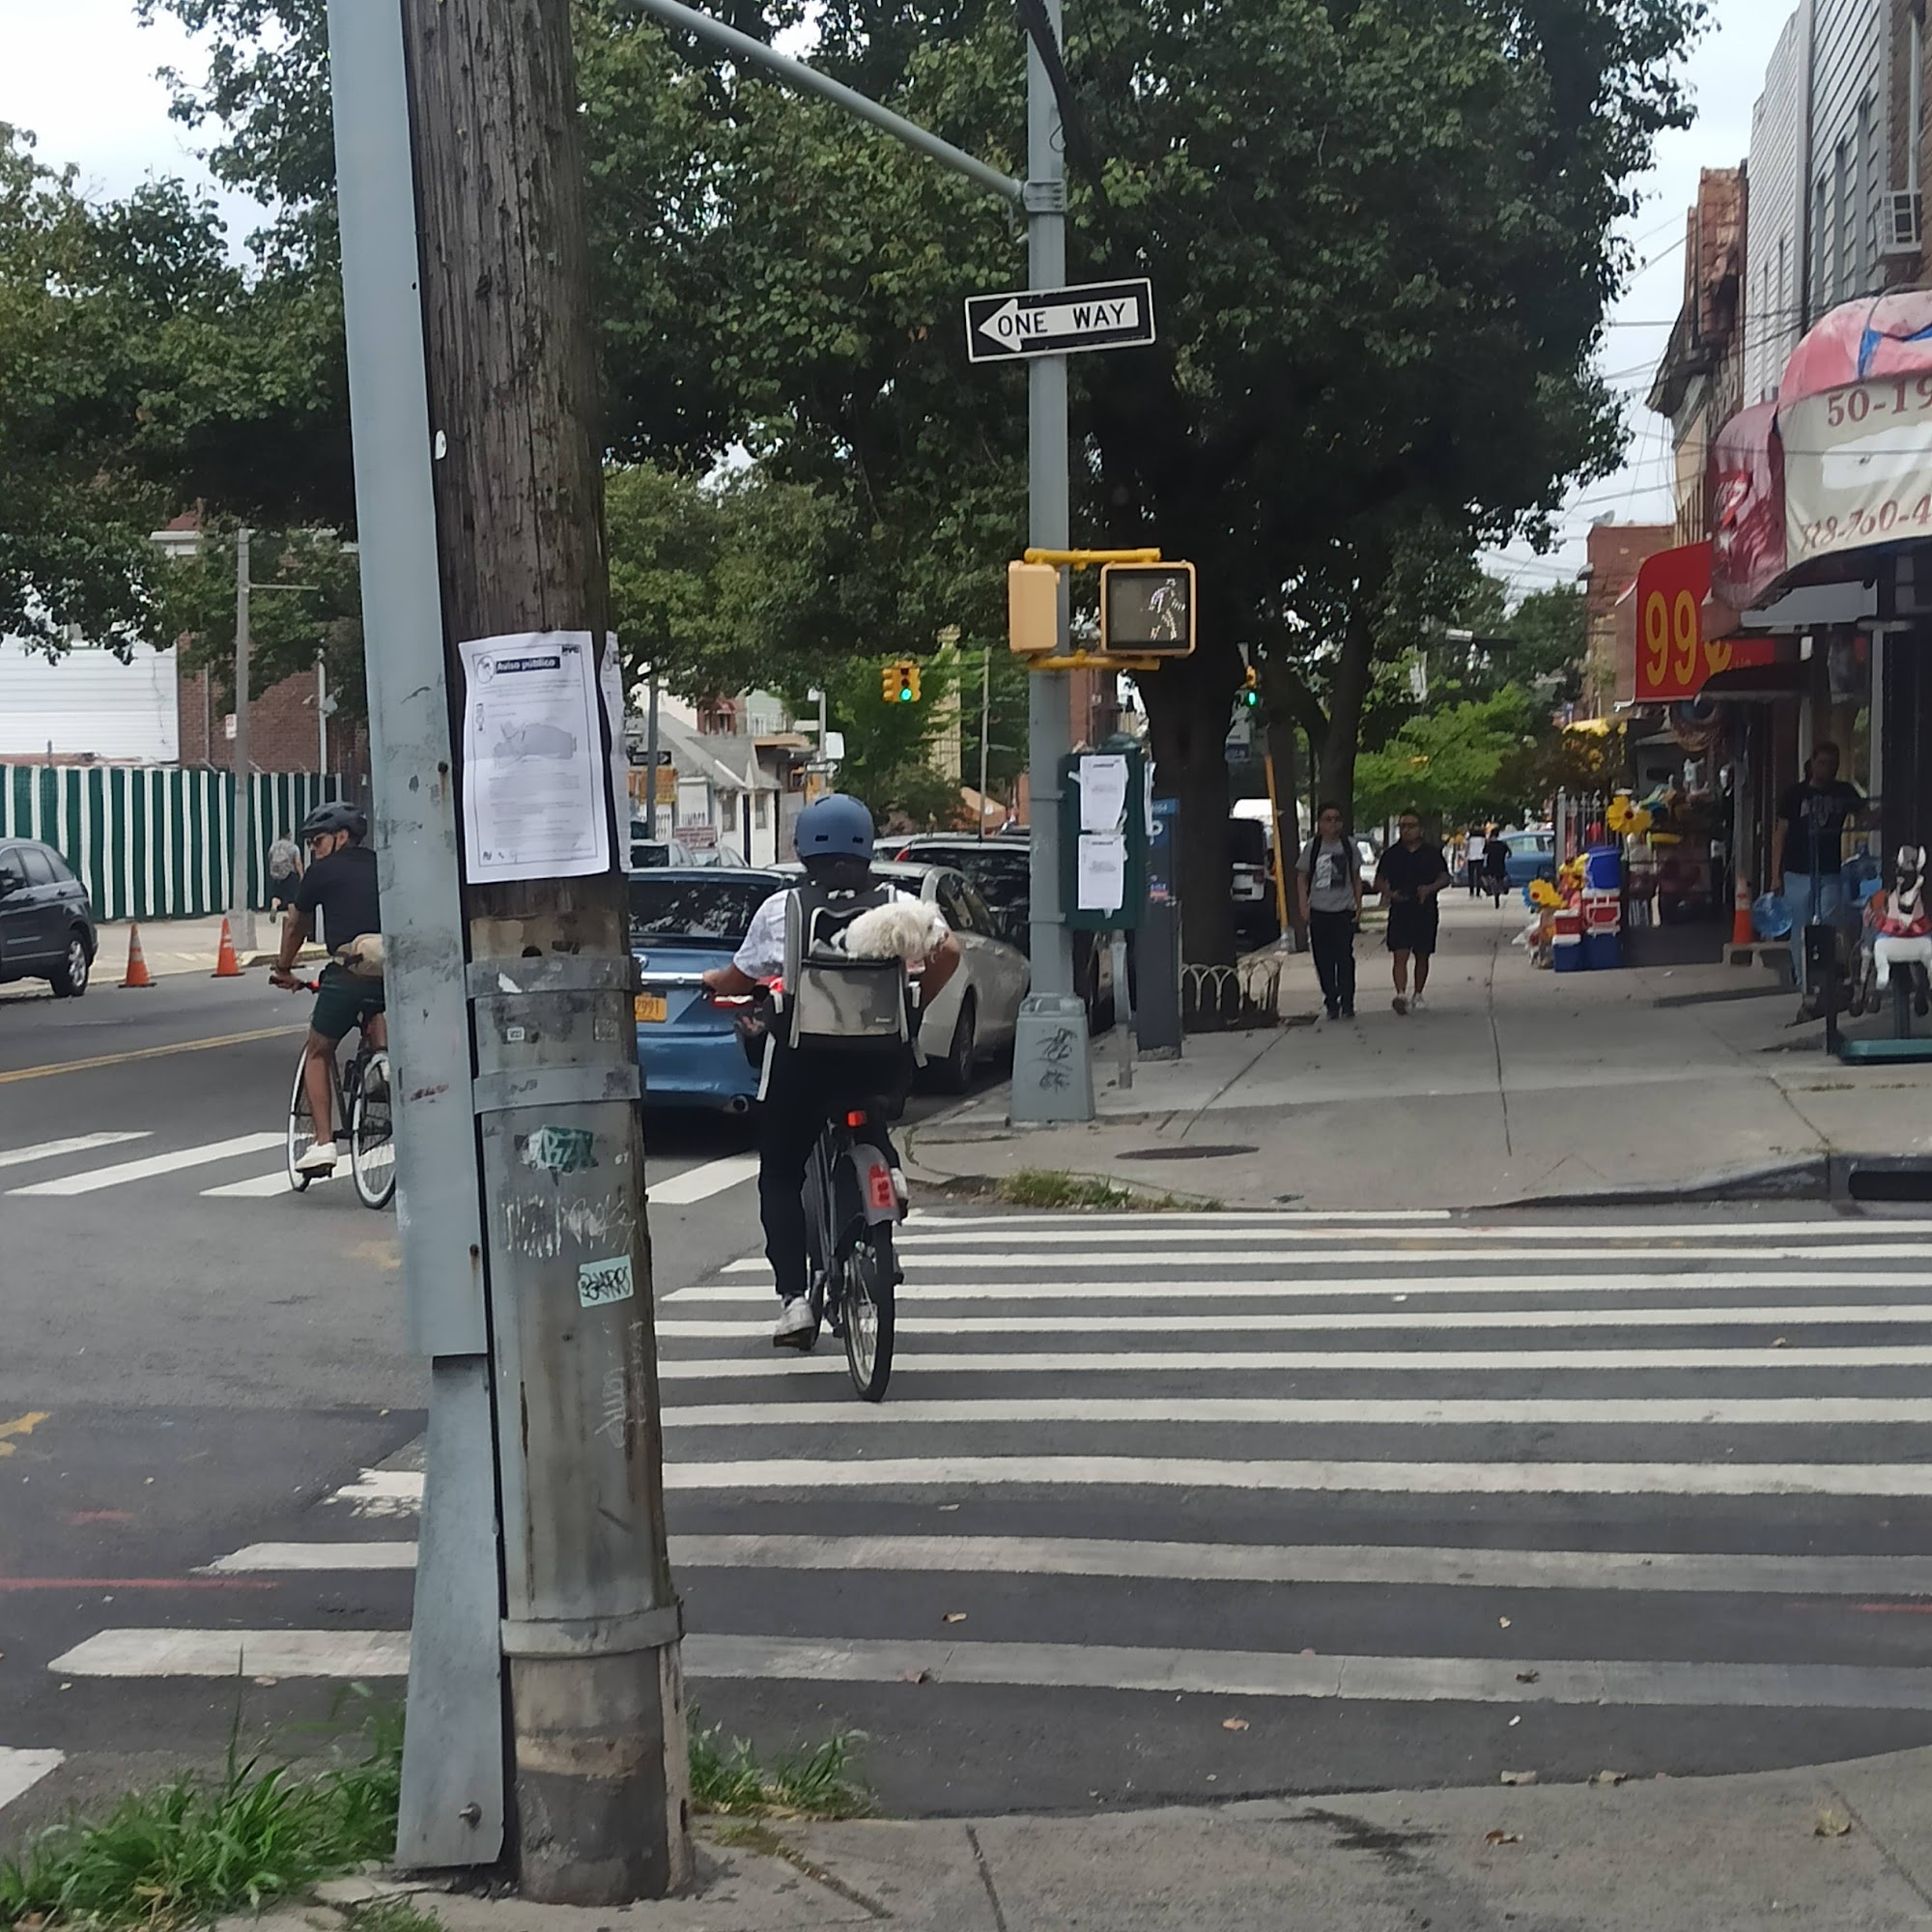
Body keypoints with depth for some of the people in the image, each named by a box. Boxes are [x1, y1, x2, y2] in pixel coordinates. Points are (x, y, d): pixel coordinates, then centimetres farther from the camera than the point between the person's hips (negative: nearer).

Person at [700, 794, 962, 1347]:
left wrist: (711, 980, 34)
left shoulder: (779, 909, 4)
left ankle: (793, 1295, -4)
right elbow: (947, 951, -6)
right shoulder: (899, 904, 7)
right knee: (875, 1136, 32)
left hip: (802, 1057, -2)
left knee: (781, 1173, 9)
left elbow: (741, 977, 11)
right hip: (882, 1055, 2)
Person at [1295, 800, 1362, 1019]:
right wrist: (1304, 905, -1)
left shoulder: (1348, 846, 5)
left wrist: (1358, 904, 7)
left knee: (1345, 956, -9)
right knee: (1323, 960, 2)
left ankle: (1347, 1003, -4)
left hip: (1344, 910, -1)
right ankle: (1331, 1003, 13)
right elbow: (1302, 877, 8)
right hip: (1319, 910, 1)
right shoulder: (1312, 847, 3)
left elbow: (1356, 878, 13)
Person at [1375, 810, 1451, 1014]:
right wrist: (1389, 893, -14)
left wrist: (1430, 888, -16)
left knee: (1422, 956, 10)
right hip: (1400, 911, -1)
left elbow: (1445, 878, 5)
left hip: (1426, 911, 1)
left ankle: (1418, 996, 23)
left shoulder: (1432, 852, 6)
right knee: (1400, 955, -14)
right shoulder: (1392, 854, 6)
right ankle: (1401, 995, -24)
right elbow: (1379, 881, 8)